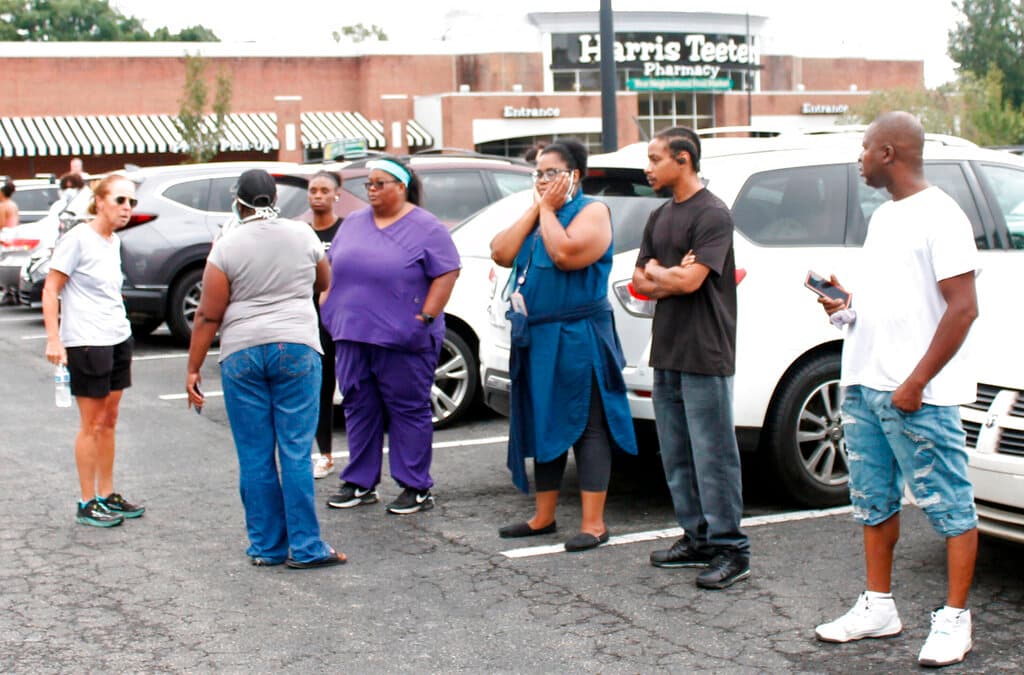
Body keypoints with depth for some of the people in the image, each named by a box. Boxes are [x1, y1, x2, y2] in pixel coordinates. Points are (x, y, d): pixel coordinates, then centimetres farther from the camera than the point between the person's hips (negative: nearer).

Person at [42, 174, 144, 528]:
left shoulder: (113, 241, 11)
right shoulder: (77, 239, -11)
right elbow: (50, 291, -12)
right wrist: (53, 339, -19)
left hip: (118, 339, 7)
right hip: (86, 343, -7)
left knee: (109, 421, 12)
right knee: (92, 425, -1)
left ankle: (108, 496, 21)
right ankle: (88, 504, 8)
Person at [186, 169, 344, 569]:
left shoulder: (227, 247, -2)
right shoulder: (303, 235, 4)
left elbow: (208, 316, -4)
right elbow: (325, 283, 21)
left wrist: (193, 369, 2)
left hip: (241, 354, -1)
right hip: (296, 348, 1)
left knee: (255, 456, 6)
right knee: (296, 452, 1)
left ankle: (266, 546, 12)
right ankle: (305, 547, 0)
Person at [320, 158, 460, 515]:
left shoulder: (426, 228, -5)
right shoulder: (353, 223, 13)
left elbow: (447, 274, -8)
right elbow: (334, 268, 20)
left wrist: (426, 318, -14)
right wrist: (329, 308, 10)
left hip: (402, 339, -6)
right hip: (352, 337, 6)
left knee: (409, 411, 0)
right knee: (358, 408, 10)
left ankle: (416, 488, 9)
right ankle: (360, 483, 20)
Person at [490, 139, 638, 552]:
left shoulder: (592, 211, -6)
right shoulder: (535, 215, 16)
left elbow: (565, 254, -24)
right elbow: (501, 254, 1)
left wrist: (549, 210, -11)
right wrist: (536, 209, -1)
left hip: (577, 338, -8)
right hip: (536, 339, 8)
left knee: (586, 427, -4)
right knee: (543, 425, 13)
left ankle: (594, 524, -2)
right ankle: (543, 517, 22)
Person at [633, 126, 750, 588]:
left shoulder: (712, 214, -10)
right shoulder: (660, 217, 16)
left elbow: (689, 281, -20)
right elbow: (639, 283, 14)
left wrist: (655, 272, 0)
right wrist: (671, 278, -6)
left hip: (704, 355, -8)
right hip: (667, 353, 8)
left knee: (713, 455, -5)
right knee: (677, 455, 12)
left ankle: (731, 550, 1)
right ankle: (697, 539, 22)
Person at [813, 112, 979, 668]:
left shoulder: (939, 215, -11)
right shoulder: (884, 215, 17)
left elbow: (962, 307, -17)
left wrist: (917, 381, -19)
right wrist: (847, 305, 6)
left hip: (915, 393, -9)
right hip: (864, 385, 10)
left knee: (949, 505, 0)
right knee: (873, 500, 14)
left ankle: (954, 619, 7)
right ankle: (878, 606, 25)